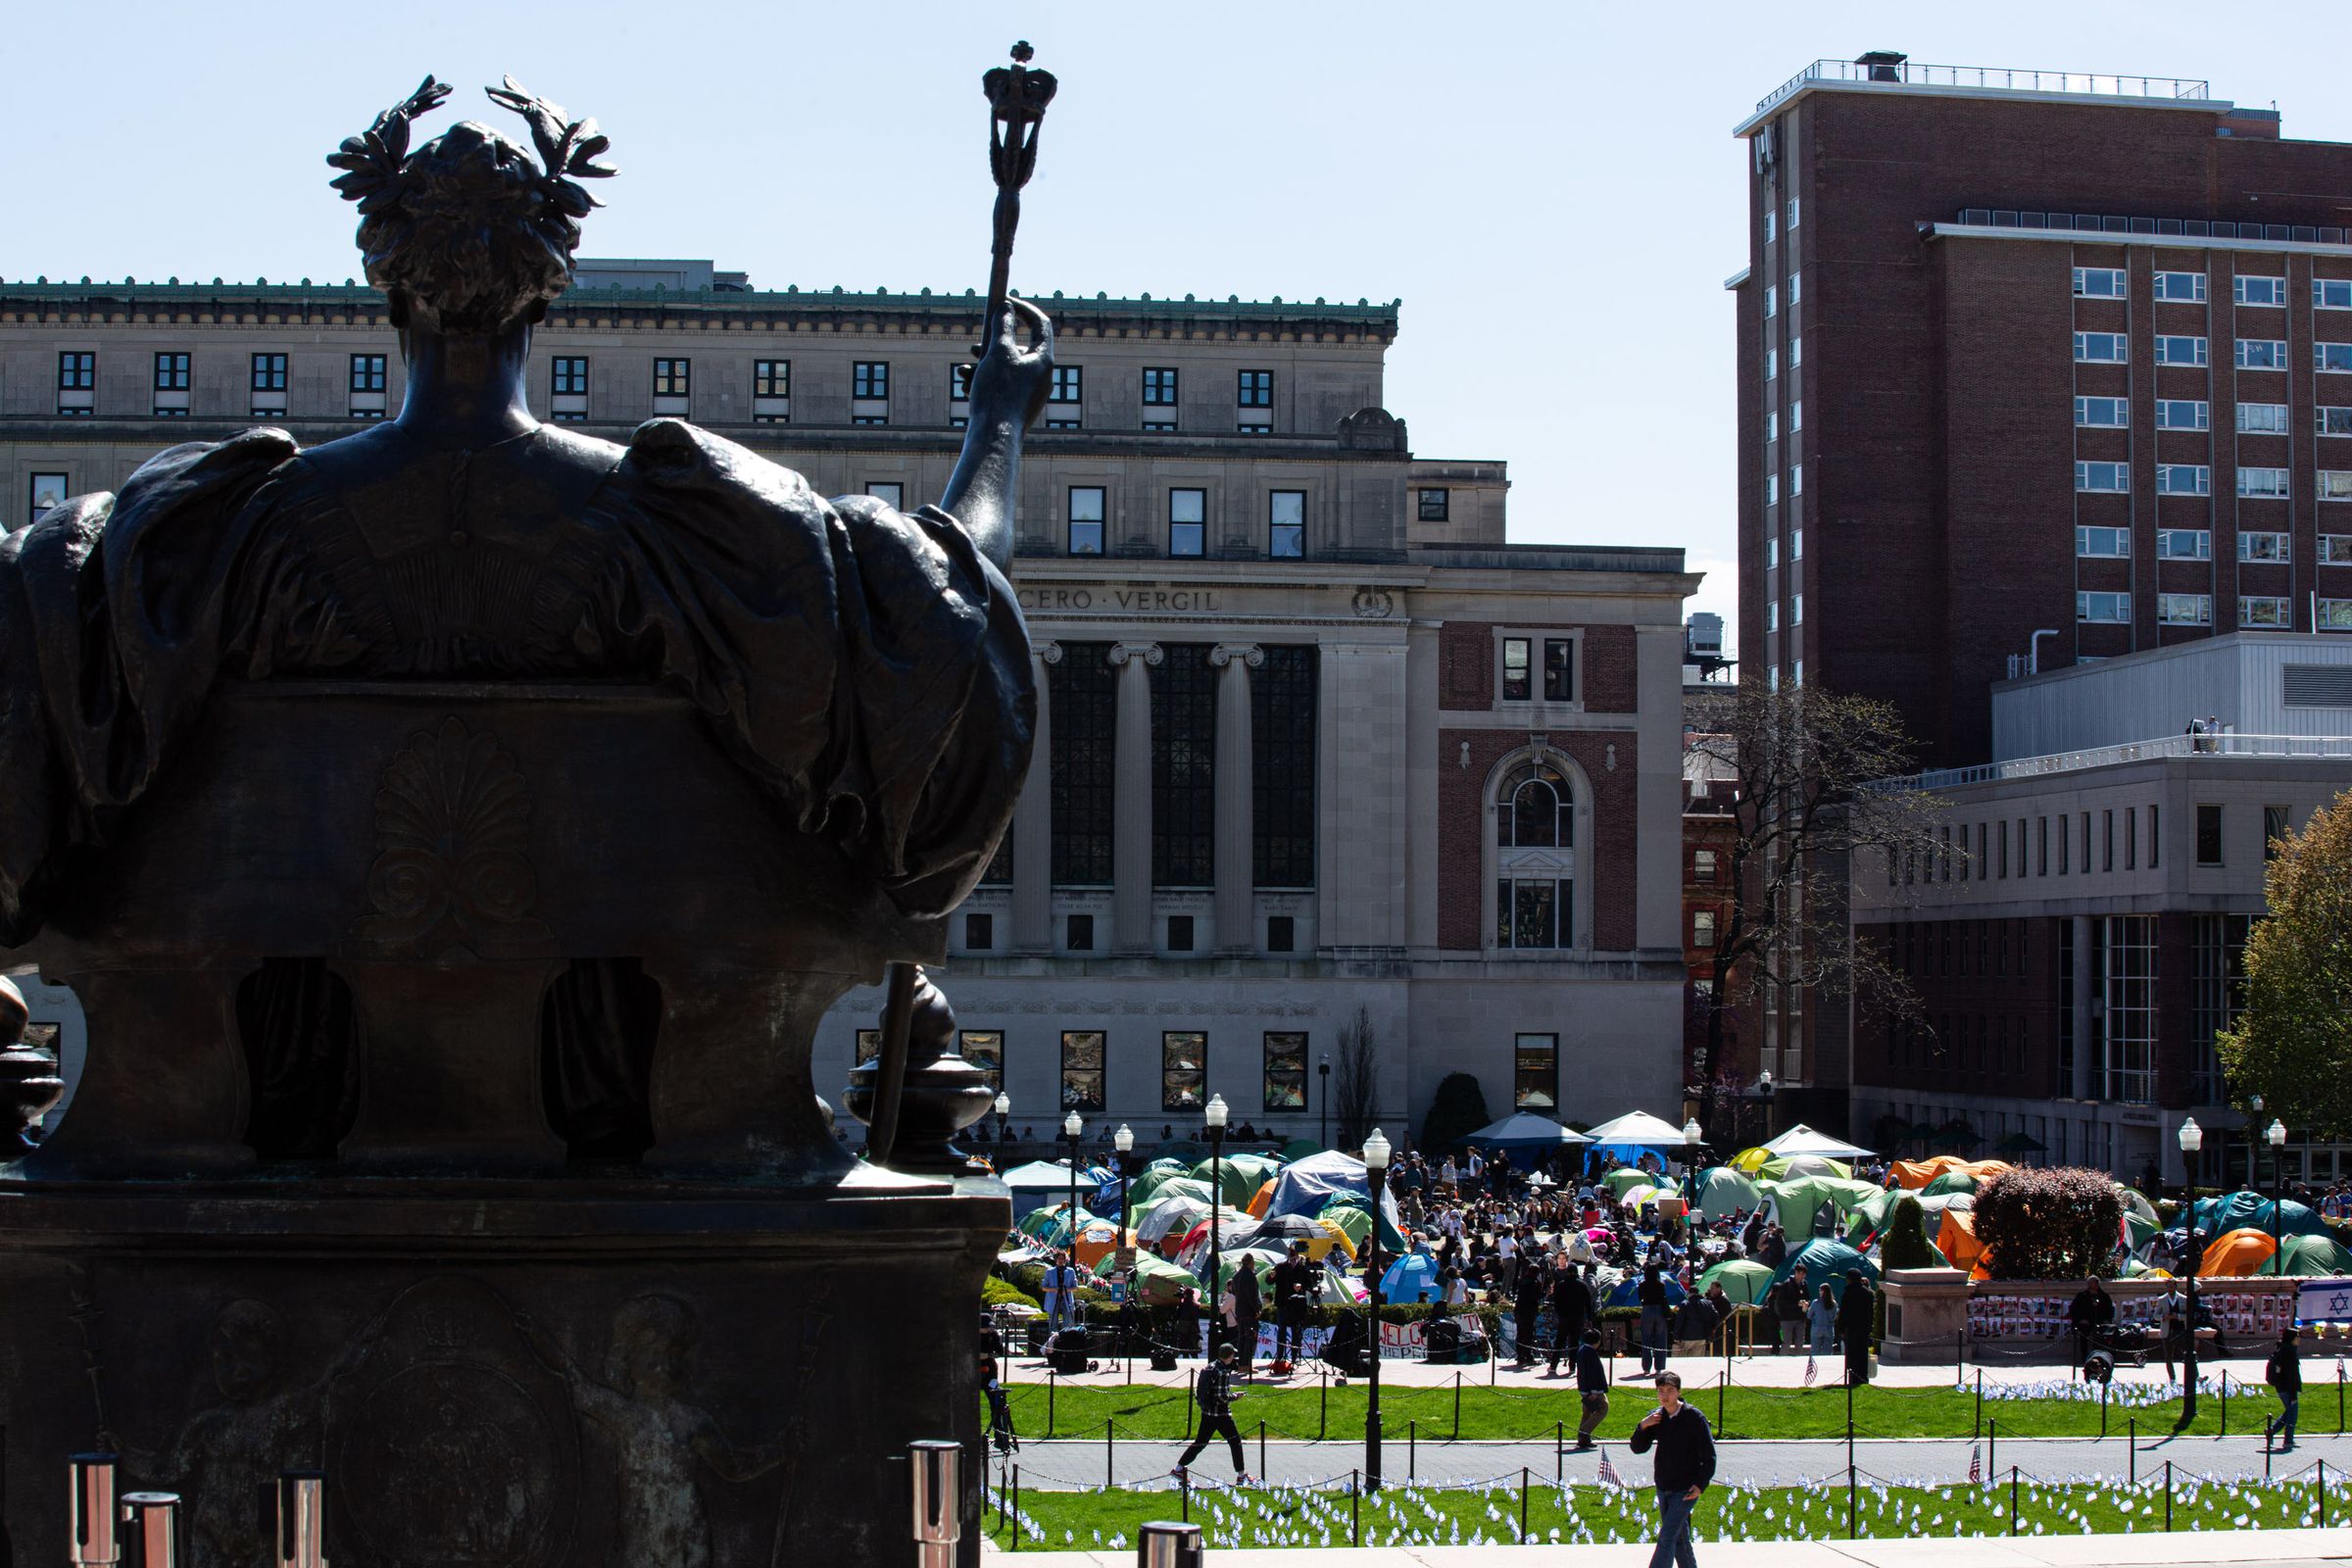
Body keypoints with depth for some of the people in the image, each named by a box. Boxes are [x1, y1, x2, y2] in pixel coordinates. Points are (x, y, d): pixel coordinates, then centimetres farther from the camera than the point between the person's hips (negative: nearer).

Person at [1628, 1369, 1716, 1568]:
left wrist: (1700, 1484, -18)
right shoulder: (1656, 1417, 4)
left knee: (1666, 1538, -13)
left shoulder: (1694, 1417, -12)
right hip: (1663, 1488, 6)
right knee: (1679, 1539, 15)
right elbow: (1638, 1448, 6)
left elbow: (1709, 1455, -10)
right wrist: (1642, 1427, -13)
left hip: (1686, 1490, -6)